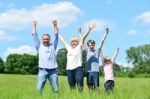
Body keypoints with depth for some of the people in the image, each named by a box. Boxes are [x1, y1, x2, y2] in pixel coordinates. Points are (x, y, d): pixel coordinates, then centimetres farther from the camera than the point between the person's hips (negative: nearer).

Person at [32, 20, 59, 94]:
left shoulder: (53, 46, 17)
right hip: (43, 70, -1)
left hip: (53, 71, 1)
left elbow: (56, 36, 13)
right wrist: (34, 25, 18)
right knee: (39, 89, -10)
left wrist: (55, 25, 7)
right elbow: (35, 36, 14)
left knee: (56, 89, -1)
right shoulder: (39, 46, 14)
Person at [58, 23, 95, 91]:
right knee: (72, 87, 6)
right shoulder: (68, 48, 18)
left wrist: (89, 30, -14)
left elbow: (83, 38, -4)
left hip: (78, 69, -4)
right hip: (69, 69, 4)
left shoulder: (79, 47, 8)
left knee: (80, 86, -13)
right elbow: (62, 40, 25)